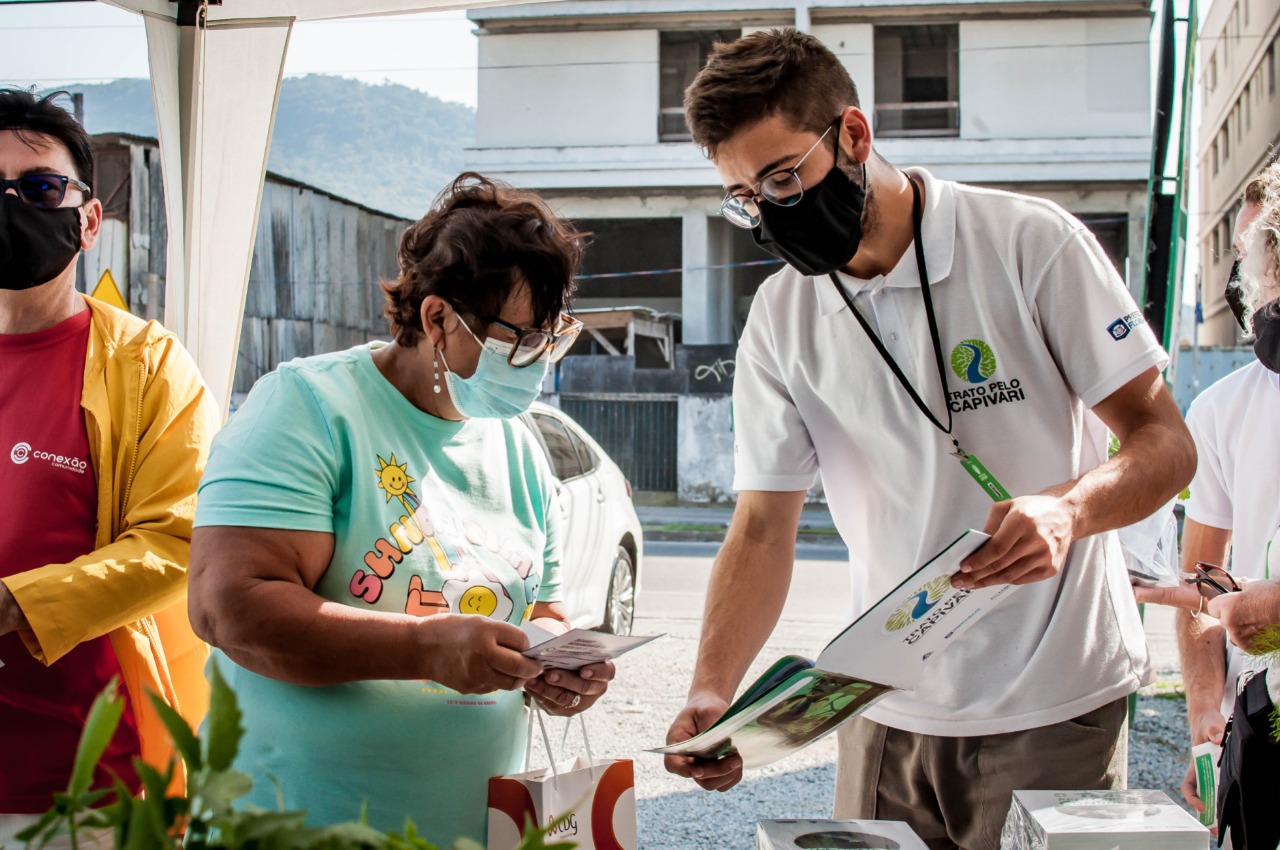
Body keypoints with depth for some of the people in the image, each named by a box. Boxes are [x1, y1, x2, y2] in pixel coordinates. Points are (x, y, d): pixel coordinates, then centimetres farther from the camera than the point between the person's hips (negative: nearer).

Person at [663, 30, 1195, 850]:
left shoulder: (1030, 243, -11)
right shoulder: (780, 319, 0)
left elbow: (1165, 441, -10)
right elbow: (764, 528, -2)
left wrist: (1068, 508, -32)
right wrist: (712, 691, -18)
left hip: (1054, 707, -3)